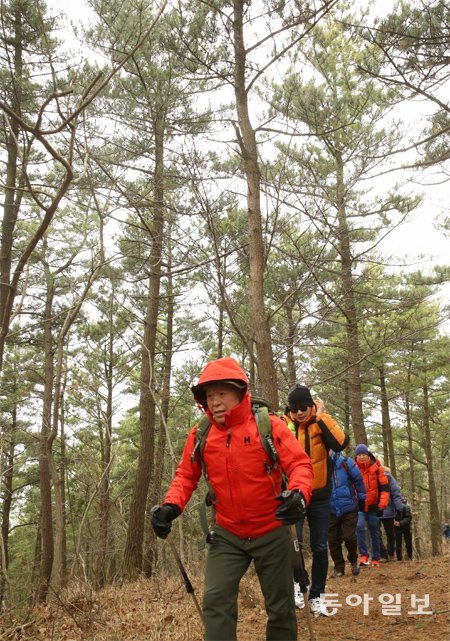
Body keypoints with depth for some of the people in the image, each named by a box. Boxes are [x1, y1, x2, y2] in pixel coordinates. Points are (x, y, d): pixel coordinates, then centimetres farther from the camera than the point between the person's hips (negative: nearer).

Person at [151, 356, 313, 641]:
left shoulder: (268, 425, -14)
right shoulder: (200, 435, -5)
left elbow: (300, 463, -18)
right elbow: (186, 475, 4)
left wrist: (299, 493, -39)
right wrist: (172, 505, -14)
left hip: (271, 534, -2)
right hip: (227, 536, 2)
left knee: (281, 608, 12)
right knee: (216, 600, -8)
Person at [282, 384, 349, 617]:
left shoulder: (321, 423, -3)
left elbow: (341, 443, -23)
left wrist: (321, 416, -21)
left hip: (320, 496, 1)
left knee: (320, 548, 6)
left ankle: (316, 596, 24)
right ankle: (297, 581, 13)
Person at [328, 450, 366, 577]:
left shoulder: (345, 462, -12)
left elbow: (358, 480, -1)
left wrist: (361, 498, 4)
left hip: (349, 509, -2)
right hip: (331, 511, 3)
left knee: (349, 537, -4)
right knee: (333, 540, 5)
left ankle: (353, 561, 24)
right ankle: (339, 567, 22)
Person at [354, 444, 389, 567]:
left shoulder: (376, 467, -5)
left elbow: (384, 486, -4)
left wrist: (382, 505, -10)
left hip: (373, 506, 1)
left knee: (375, 533, 8)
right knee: (360, 527, -22)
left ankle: (375, 559, 20)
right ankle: (363, 555, -15)